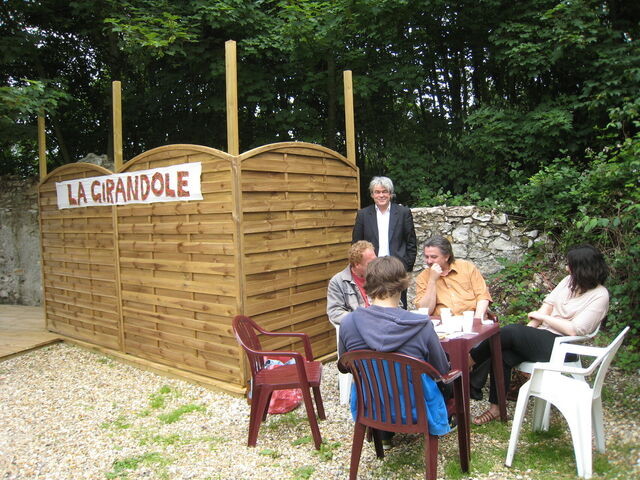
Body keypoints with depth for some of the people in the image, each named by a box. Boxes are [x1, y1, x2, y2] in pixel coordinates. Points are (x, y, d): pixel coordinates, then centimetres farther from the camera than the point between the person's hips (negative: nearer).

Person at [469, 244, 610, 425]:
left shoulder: (599, 296, -10)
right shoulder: (569, 281, 11)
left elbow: (574, 330, -18)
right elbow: (547, 305, 8)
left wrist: (542, 317, -9)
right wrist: (527, 331, -5)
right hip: (543, 337, 7)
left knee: (511, 331, -25)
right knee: (503, 355, -19)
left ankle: (468, 361, -7)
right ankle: (496, 407, -10)